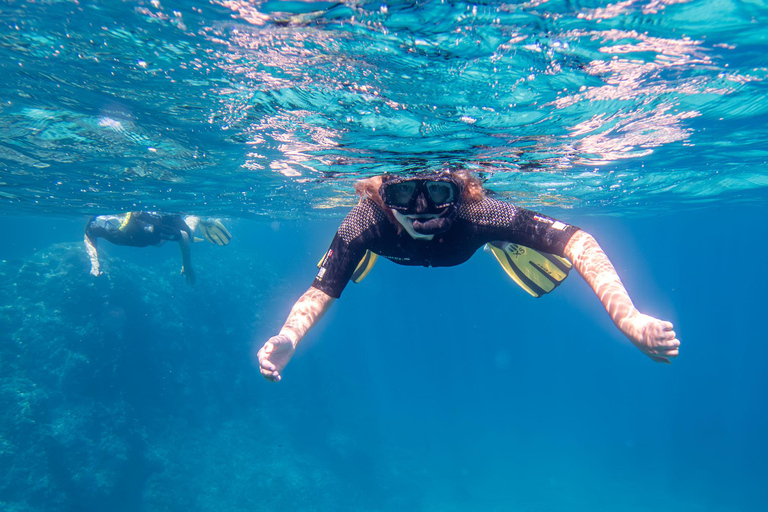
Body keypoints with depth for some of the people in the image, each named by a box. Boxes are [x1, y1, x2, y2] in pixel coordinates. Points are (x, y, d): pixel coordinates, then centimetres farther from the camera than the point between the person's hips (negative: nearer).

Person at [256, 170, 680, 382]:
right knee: (348, 268, 31)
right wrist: (287, 339, -59)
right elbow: (322, 291, -39)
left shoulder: (477, 215, -49)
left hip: (466, 227, -1)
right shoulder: (367, 223, -46)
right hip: (395, 245, 1)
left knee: (556, 264, 16)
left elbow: (577, 241, -48)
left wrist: (628, 318, -61)